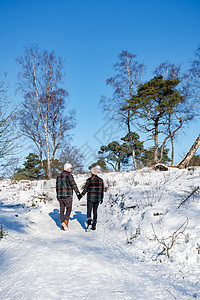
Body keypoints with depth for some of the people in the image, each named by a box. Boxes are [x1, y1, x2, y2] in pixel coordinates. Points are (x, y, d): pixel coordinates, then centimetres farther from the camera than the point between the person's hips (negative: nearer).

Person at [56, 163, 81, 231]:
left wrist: (57, 195, 25)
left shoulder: (59, 176, 14)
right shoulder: (69, 175, -8)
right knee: (69, 208, 4)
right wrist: (78, 193, -9)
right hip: (68, 195, -6)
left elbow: (57, 186, 18)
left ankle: (62, 225, 14)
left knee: (62, 210, 10)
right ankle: (66, 221, -14)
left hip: (60, 195, 6)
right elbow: (74, 185, -13)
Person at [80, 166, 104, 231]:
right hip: (97, 198, 4)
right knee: (95, 211, 13)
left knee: (89, 211, 2)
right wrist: (101, 198, 15)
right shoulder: (100, 180, 3)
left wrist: (81, 195, 6)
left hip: (90, 198, -3)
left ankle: (89, 223, -18)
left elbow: (85, 189, -7)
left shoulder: (89, 180, -9)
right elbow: (102, 190, 7)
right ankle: (94, 225, 15)